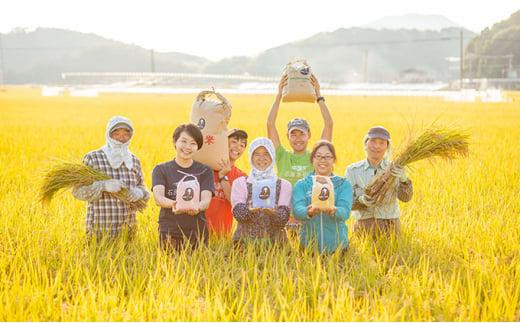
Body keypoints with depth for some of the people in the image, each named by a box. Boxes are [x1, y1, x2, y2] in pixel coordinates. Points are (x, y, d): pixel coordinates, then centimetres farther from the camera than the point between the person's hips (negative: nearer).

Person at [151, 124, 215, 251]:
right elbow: (158, 197, -10)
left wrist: (197, 207, -31)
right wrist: (173, 204, -33)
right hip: (169, 232, -1)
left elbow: (206, 200, -7)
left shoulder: (205, 171, 8)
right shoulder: (161, 169, 6)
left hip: (198, 232, 1)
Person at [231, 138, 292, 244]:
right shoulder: (240, 183, 9)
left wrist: (274, 213, -23)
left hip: (274, 240, 0)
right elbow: (238, 212, -4)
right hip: (246, 239, 0)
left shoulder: (284, 185, 9)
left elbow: (284, 217, -3)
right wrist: (251, 211, -24)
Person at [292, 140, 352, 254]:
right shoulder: (301, 184, 4)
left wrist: (333, 211, -36)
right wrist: (309, 212, -35)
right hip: (308, 244, 0)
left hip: (337, 245, 0)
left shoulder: (344, 184, 3)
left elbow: (345, 211, -14)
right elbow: (297, 210, -13)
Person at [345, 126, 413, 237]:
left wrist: (403, 179, -28)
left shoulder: (394, 169, 3)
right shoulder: (352, 170, 3)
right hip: (364, 228, 0)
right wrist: (361, 200, -22)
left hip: (391, 228, 1)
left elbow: (406, 197, -9)